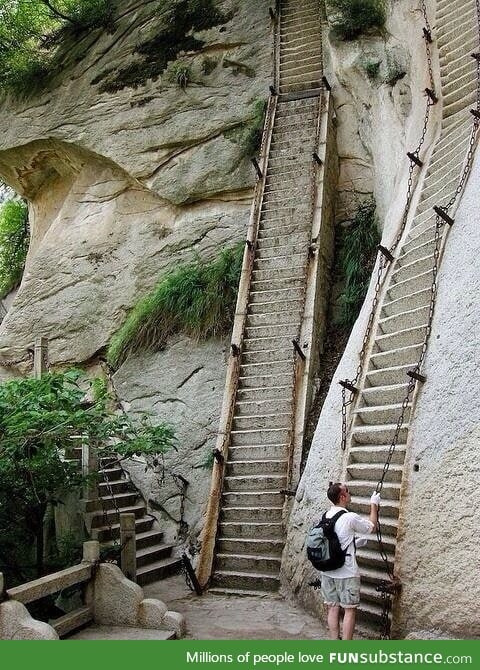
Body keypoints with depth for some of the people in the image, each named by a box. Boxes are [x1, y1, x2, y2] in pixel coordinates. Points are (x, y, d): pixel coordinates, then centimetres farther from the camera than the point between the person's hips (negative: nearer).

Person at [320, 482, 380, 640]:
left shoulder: (326, 517, 5)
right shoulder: (351, 518, -16)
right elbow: (372, 527, 1)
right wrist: (374, 504, 12)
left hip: (328, 572, 7)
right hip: (347, 573, -6)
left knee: (332, 608, 10)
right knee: (350, 610, 3)